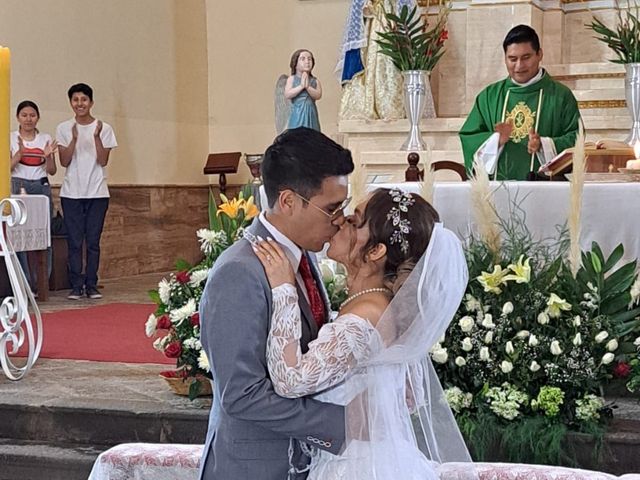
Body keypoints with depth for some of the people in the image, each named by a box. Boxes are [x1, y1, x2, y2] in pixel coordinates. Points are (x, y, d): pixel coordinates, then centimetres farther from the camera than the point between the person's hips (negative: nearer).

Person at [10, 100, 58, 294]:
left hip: (42, 187, 2)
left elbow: (52, 171, 11)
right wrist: (20, 153, -16)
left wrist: (48, 156, -9)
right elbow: (7, 168, -1)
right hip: (19, 187, -2)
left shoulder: (46, 139, 11)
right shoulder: (11, 138, 5)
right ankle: (26, 283, -3)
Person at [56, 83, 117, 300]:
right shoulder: (64, 128, 3)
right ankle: (76, 285, 4)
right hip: (71, 193, 0)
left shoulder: (104, 128, 2)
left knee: (93, 241, 2)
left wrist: (96, 136, -17)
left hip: (97, 193, 0)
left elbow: (103, 161, -5)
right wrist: (74, 139, -17)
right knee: (74, 241, -1)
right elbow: (64, 162, -4)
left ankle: (91, 285, 8)